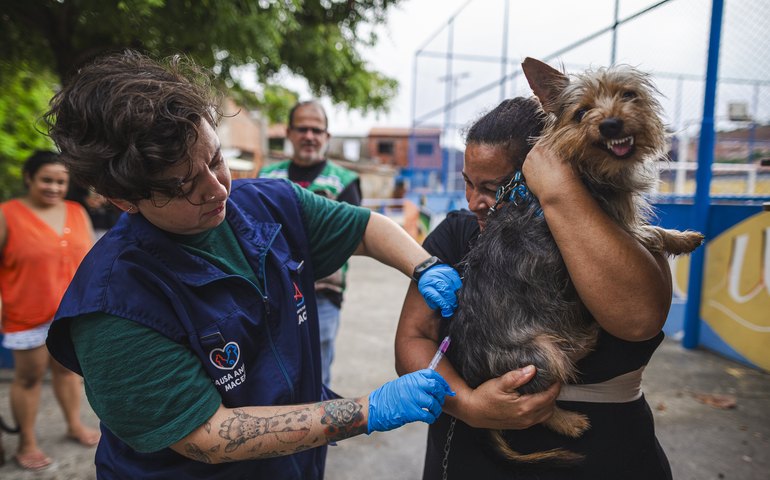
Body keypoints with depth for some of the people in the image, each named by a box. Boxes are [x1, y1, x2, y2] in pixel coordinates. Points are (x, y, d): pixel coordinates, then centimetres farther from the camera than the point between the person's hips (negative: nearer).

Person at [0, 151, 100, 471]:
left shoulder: (77, 212, 2)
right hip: (29, 314, -4)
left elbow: (91, 256, 9)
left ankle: (75, 426, 36)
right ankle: (26, 444, 27)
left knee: (68, 368, 19)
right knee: (29, 377, 11)